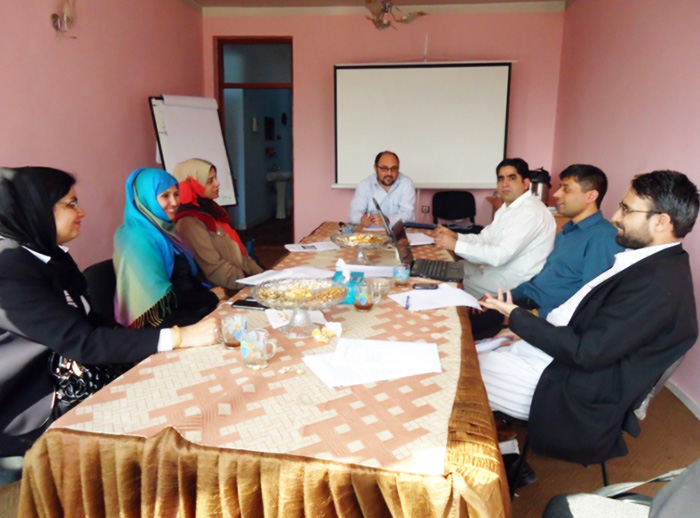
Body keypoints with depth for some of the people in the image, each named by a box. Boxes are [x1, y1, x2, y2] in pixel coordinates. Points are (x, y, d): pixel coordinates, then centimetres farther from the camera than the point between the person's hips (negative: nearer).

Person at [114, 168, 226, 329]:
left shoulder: (163, 229, 11)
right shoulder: (138, 238, -16)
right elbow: (163, 301, -19)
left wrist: (211, 293, -2)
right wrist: (211, 296, -9)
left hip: (182, 310, 8)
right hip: (160, 321, -8)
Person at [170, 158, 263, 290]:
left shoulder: (210, 209, 13)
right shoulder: (190, 222, -14)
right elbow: (216, 270, -17)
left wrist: (260, 275, 4)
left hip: (244, 279, 8)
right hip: (227, 290, -8)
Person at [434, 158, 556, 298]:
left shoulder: (530, 212, -24)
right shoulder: (507, 207, 9)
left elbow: (501, 254, -31)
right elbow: (485, 238, 10)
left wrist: (456, 245, -29)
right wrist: (455, 236, -8)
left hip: (519, 281, -9)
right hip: (502, 267, 9)